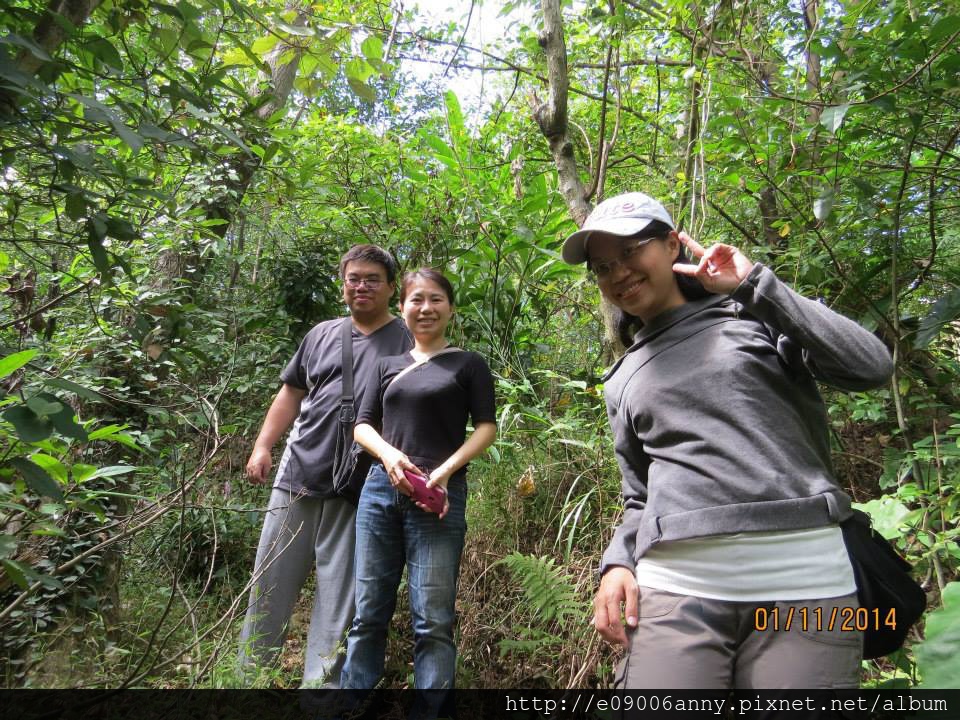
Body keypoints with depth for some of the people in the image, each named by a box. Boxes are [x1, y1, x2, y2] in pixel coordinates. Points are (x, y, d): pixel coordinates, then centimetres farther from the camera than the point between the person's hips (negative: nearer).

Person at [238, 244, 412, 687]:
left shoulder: (406, 341, -1)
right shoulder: (322, 334, 13)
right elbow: (291, 393, 17)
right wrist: (263, 445, 9)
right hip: (298, 474, 5)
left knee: (339, 587, 5)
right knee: (272, 578, 14)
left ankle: (321, 681, 19)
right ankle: (250, 670, 32)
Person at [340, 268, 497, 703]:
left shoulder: (468, 365, 6)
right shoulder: (388, 366, 16)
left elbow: (487, 427, 1)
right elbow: (362, 425, 13)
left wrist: (446, 471, -14)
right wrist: (388, 454, -9)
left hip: (439, 496, -3)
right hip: (379, 491, 4)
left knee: (432, 622, 0)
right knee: (368, 614, 10)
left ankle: (433, 710, 12)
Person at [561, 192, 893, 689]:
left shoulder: (754, 313, 9)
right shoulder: (622, 383, 16)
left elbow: (871, 367, -6)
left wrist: (753, 283, -3)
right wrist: (618, 563, -2)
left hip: (803, 579, -1)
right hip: (675, 588, 2)